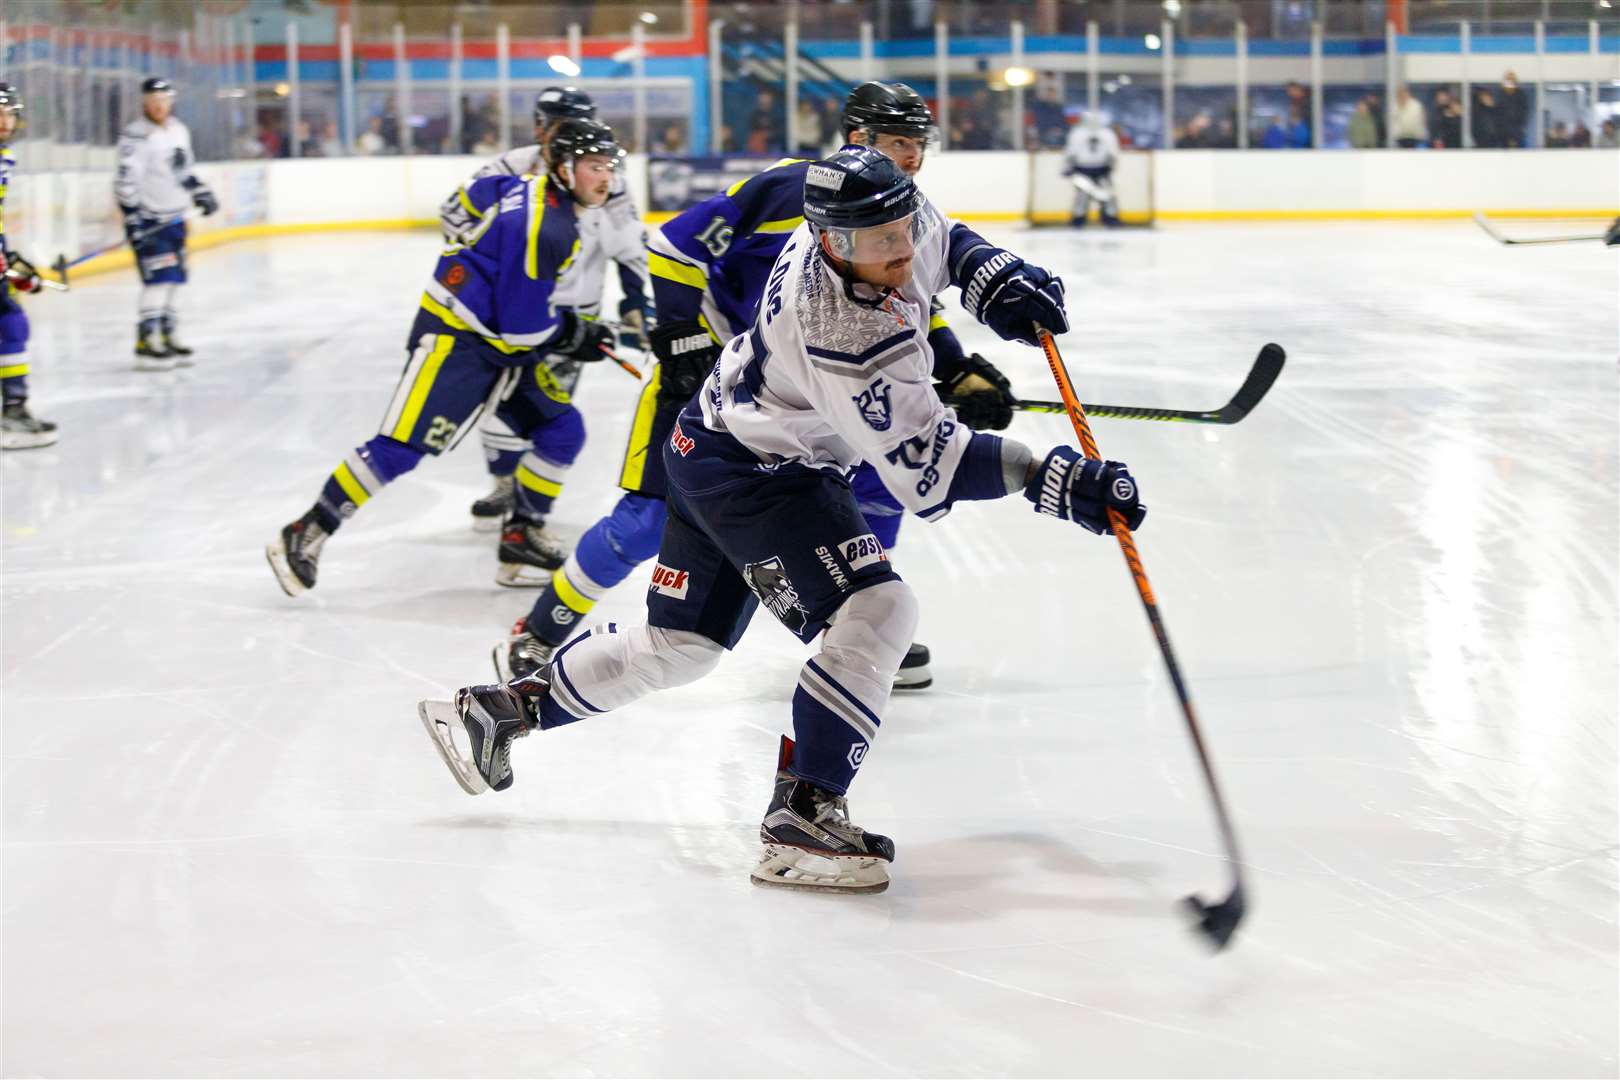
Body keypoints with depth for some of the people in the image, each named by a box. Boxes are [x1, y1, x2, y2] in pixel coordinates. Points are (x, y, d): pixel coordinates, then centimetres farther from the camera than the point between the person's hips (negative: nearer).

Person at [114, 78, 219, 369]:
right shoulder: (137, 136, -16)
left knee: (173, 279, 12)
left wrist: (201, 193, 19)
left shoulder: (179, 131, 10)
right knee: (159, 277, -14)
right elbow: (126, 182, -21)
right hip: (149, 220, -8)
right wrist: (133, 221, -25)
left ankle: (166, 336, 22)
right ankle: (146, 344, -14)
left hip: (174, 218, 8)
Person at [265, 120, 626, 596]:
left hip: (506, 341, 10)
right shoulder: (542, 225, -24)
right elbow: (522, 325, -23)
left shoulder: (536, 189, 5)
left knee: (564, 430, 4)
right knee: (402, 445, -15)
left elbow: (479, 194, 23)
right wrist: (574, 334, -6)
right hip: (455, 338, -10)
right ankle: (303, 537, -9)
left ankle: (521, 539, 10)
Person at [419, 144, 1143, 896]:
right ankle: (800, 818, -21)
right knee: (873, 610, -22)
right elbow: (927, 471, -31)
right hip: (753, 471, -10)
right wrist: (1051, 479, -35)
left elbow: (941, 241, 14)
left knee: (679, 643, 20)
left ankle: (498, 710, 36)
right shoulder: (848, 334, -35)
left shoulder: (857, 218, -11)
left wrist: (995, 281, -5)